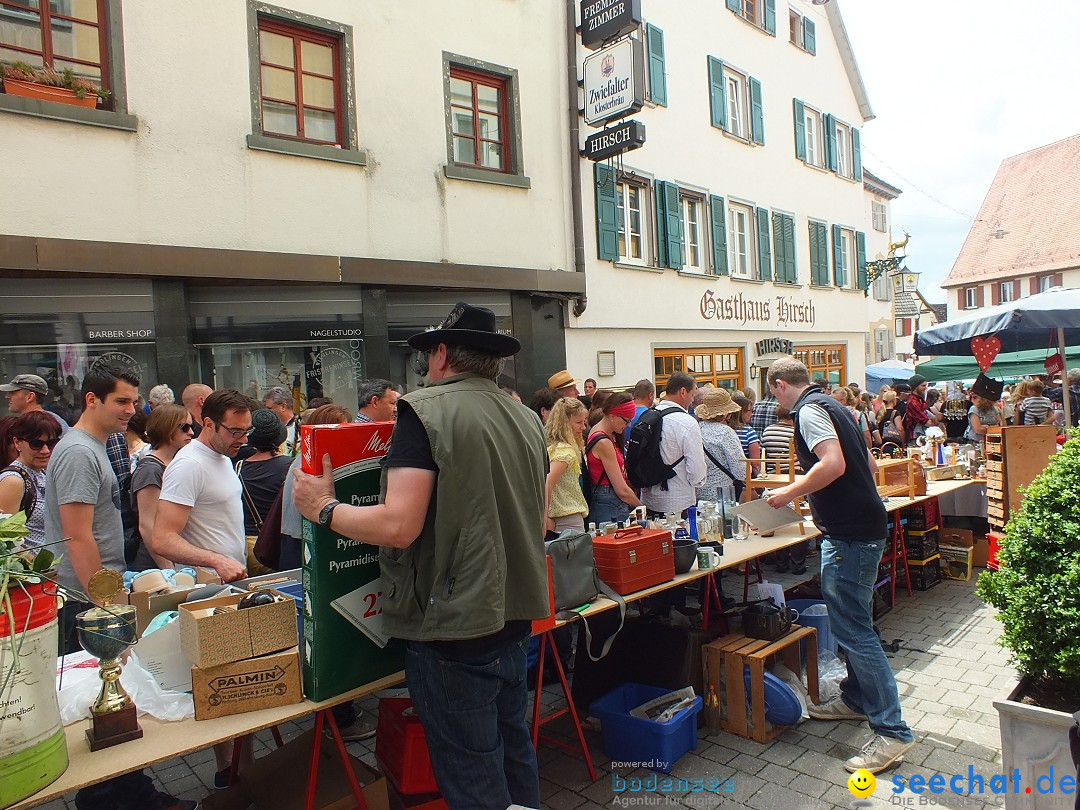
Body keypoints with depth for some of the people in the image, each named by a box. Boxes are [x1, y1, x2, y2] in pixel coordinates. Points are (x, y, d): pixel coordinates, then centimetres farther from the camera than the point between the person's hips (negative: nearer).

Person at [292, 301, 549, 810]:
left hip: (455, 625, -7)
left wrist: (324, 508, -6)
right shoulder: (527, 419, 5)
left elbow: (399, 525, -23)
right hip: (513, 614, 7)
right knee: (514, 753, 23)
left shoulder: (426, 411, -15)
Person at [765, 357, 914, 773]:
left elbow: (833, 463, -27)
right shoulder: (832, 405, 16)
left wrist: (790, 492, -16)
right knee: (850, 621, 20)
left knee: (852, 628, -6)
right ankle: (856, 698, 34)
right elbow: (868, 465, 21)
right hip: (863, 524, 11)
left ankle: (891, 730, 1)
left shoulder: (809, 410, -13)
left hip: (851, 534, -11)